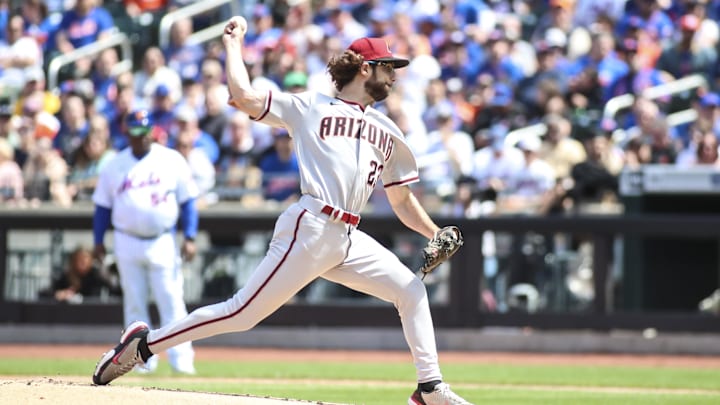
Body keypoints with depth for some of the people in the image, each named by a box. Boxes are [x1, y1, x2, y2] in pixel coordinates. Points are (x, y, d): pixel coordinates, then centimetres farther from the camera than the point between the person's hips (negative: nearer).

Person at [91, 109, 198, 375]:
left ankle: (180, 359, -9)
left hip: (162, 242, -2)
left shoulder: (172, 161, 1)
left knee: (171, 302, -8)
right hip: (127, 242, 2)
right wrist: (98, 241, 4)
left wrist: (189, 238, -6)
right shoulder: (114, 166, 6)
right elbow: (103, 206, 11)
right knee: (134, 304, 4)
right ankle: (144, 360, 11)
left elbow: (187, 201, 2)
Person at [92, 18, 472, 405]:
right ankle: (144, 343, -2)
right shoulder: (309, 107, 5)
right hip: (310, 229, -7)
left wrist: (437, 236, 8)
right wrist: (233, 43, 6)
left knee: (411, 290, 0)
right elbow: (243, 96, -4)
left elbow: (403, 202, 23)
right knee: (242, 312, -11)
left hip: (350, 241, 7)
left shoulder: (387, 133, 21)